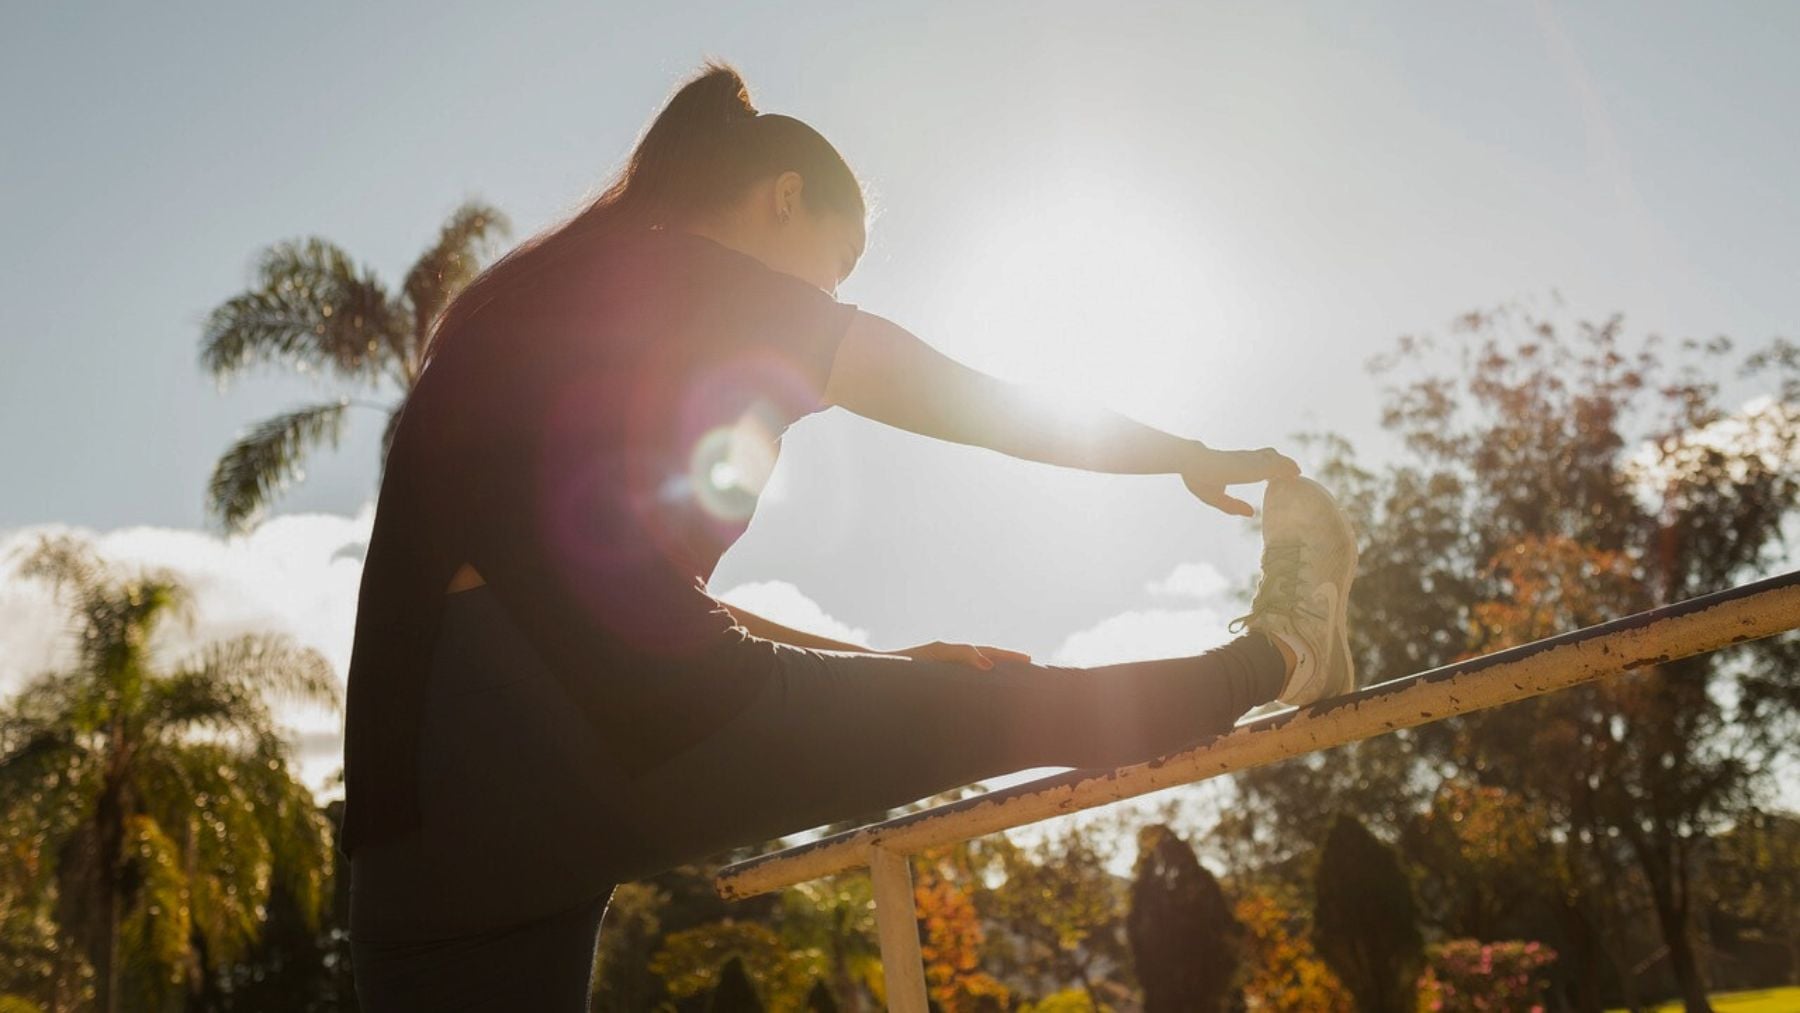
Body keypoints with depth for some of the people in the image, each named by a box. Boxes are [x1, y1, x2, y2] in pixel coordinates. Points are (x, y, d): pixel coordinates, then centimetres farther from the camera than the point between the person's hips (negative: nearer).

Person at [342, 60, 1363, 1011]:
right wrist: (1201, 457, 29)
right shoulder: (706, 284, 6)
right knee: (1000, 706, 10)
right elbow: (1003, 410, 14)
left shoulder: (522, 300, 26)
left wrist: (875, 668, 32)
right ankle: (1283, 653, 31)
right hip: (622, 733, -7)